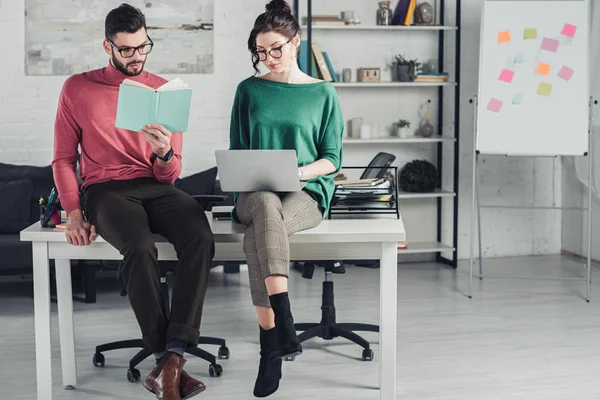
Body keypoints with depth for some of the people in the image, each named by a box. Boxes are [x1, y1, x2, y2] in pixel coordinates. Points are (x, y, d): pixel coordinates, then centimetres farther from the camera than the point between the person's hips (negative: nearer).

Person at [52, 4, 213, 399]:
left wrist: (165, 154, -15)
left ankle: (171, 358, -33)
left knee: (201, 238, -31)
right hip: (106, 189, -2)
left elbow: (169, 175, 9)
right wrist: (74, 211, -6)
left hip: (156, 186, 2)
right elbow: (63, 158, 9)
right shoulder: (78, 88, 8)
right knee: (140, 247, -36)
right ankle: (168, 361, -27)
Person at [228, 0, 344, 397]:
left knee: (258, 237, -36)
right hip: (255, 193, 1)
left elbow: (332, 159, 5)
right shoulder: (249, 90, 13)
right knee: (266, 205, -39)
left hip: (306, 193, -1)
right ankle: (284, 327, -44)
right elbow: (236, 151, 15)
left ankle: (271, 348, -35)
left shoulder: (323, 93, 8)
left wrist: (298, 171, -13)